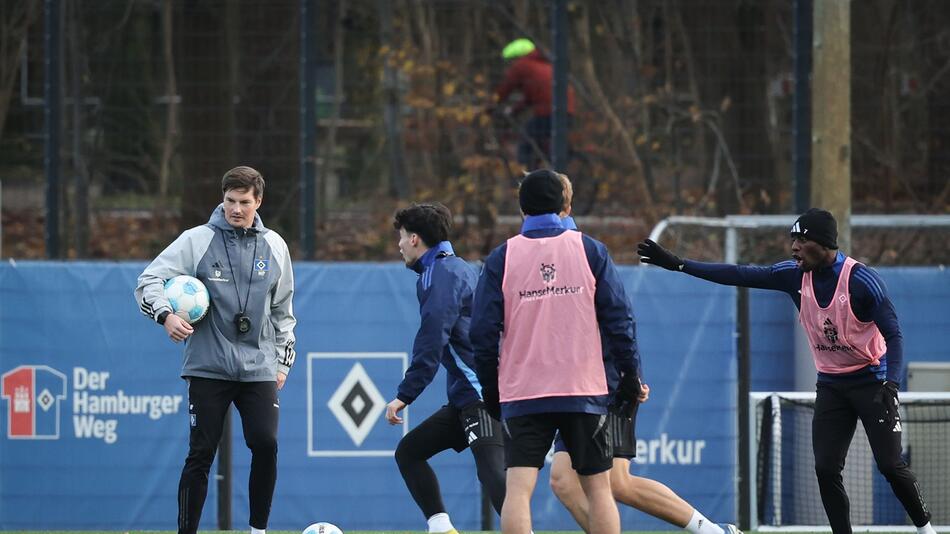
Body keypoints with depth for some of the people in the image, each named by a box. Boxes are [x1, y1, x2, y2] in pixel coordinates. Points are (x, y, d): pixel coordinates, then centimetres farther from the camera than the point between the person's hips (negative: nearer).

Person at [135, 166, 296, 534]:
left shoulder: (274, 246, 9)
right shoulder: (198, 240, -2)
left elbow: (282, 310, 19)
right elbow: (149, 280, -6)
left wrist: (283, 360, 15)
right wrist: (165, 314, -24)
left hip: (258, 367, 3)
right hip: (208, 367, -2)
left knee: (266, 445, -9)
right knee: (201, 453, -4)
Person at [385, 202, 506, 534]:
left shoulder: (439, 273, -8)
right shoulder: (459, 268, 23)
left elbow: (432, 341, -18)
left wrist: (405, 395, -17)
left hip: (481, 394, -10)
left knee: (491, 470, -24)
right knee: (408, 451, 15)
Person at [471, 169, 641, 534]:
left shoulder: (501, 258, 1)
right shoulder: (590, 251, 1)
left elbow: (483, 331, 1)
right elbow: (618, 318, 0)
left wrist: (490, 391, 12)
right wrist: (630, 374, 11)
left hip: (522, 394, -1)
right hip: (584, 391, 1)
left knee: (518, 489, -6)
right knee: (598, 489, 9)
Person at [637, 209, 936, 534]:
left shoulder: (862, 281, -19)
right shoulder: (795, 275, -4)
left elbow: (893, 335, -18)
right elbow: (739, 276, -4)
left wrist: (891, 384, -32)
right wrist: (677, 264, -8)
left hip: (871, 381, -5)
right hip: (830, 384, 5)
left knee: (890, 464, -9)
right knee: (826, 469, -5)